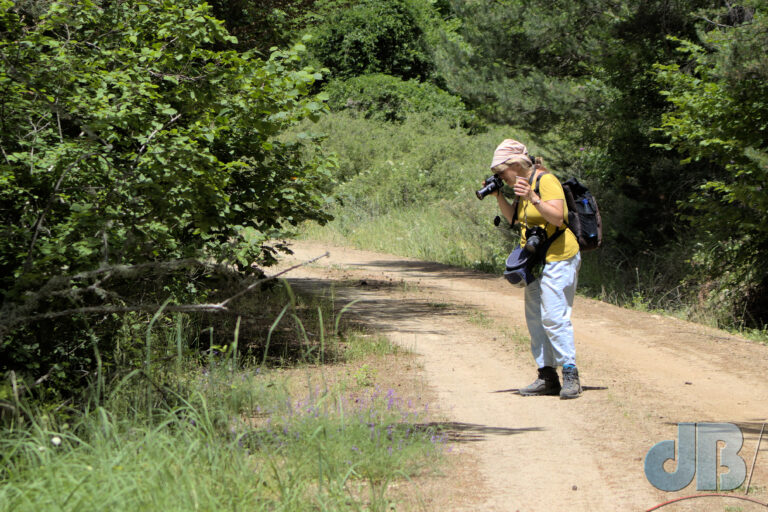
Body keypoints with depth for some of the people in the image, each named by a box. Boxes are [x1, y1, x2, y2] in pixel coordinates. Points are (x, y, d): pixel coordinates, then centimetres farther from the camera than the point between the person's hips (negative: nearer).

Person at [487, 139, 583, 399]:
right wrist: (498, 196, 9)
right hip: (536, 260, 10)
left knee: (554, 316, -15)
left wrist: (533, 198, -35)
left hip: (558, 258, -10)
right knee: (534, 317, 7)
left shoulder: (546, 181, -14)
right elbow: (515, 219, 21)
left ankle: (570, 374, -13)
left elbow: (558, 217, -24)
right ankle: (547, 376, 10)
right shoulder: (524, 184, 14)